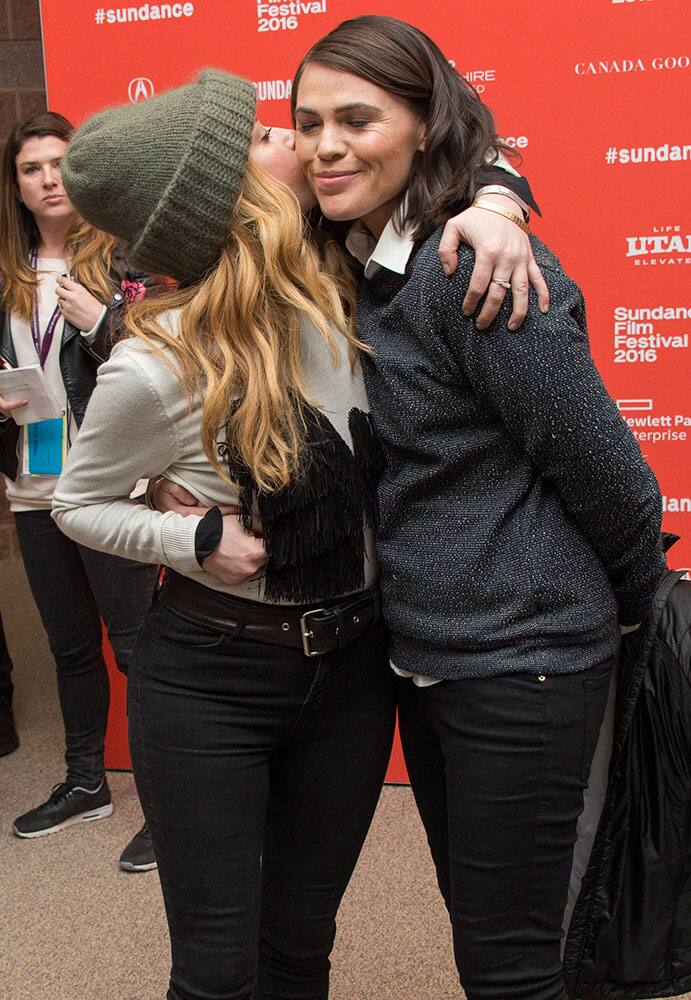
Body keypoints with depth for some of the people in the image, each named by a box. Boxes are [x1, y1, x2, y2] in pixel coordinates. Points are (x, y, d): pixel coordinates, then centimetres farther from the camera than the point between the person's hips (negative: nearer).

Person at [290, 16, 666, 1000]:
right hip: (423, 652, 9)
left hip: (519, 660, -8)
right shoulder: (362, 265, 6)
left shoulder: (476, 266, -21)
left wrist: (636, 606, -1)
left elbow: (603, 468, -17)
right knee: (476, 920, 24)